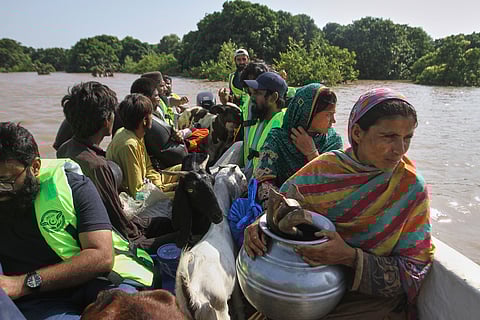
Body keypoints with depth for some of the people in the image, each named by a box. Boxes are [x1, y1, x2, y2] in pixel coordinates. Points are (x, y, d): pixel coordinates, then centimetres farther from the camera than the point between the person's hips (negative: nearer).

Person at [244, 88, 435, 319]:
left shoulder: (411, 187, -11)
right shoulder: (326, 167, -6)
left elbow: (414, 271, -11)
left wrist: (351, 257, -27)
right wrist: (261, 224, -21)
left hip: (371, 298, -1)